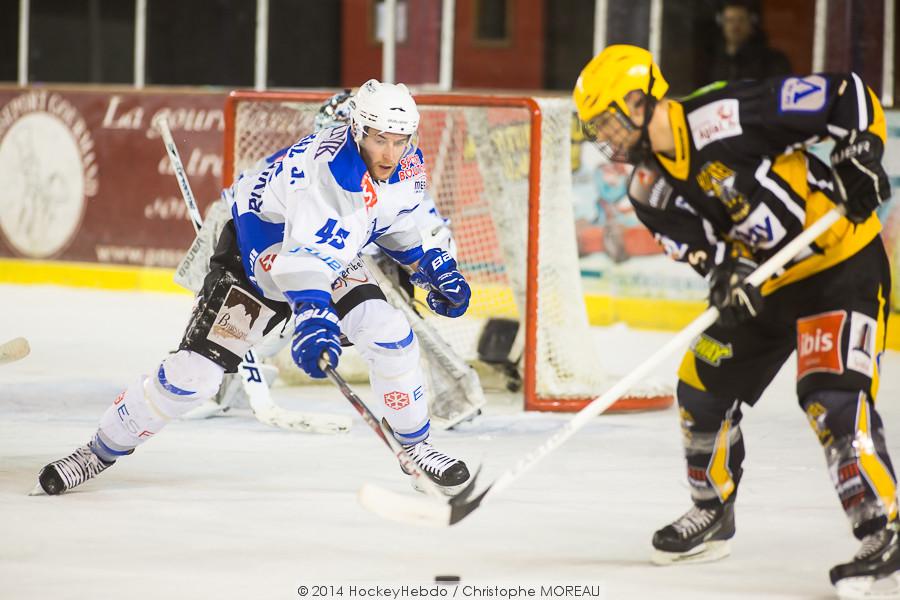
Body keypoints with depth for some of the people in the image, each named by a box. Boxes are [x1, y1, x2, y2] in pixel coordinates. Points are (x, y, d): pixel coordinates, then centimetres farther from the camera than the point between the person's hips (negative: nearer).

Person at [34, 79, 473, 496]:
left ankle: (414, 445, 5)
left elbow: (403, 220, 12)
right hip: (255, 254, -6)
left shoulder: (407, 163, -14)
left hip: (332, 253, 6)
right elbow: (308, 257, -54)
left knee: (389, 334, -15)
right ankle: (102, 450, 5)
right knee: (194, 370, -12)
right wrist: (313, 318, -68)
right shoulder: (329, 170, -39)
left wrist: (434, 265, 5)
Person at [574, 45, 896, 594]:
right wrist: (729, 273, -30)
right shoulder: (651, 192, 0)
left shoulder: (729, 116, -24)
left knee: (832, 395, -22)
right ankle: (713, 514, 32)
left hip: (841, 262, -8)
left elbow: (849, 95, -19)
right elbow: (702, 247, -10)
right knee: (703, 388, 11)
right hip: (763, 282, 8)